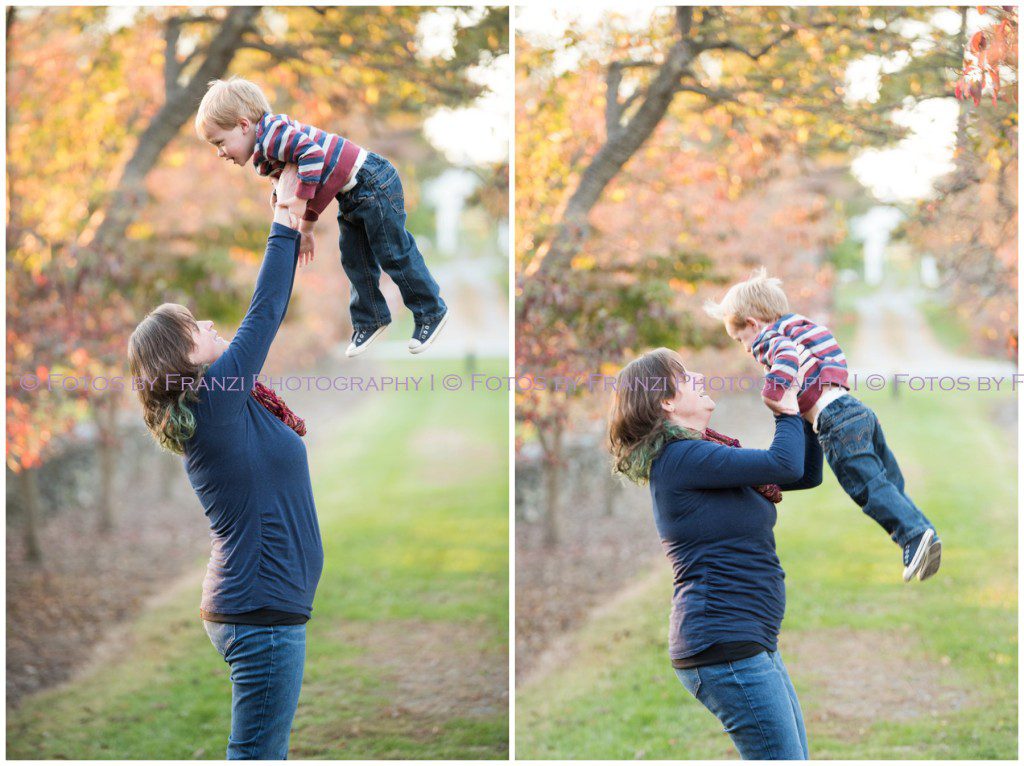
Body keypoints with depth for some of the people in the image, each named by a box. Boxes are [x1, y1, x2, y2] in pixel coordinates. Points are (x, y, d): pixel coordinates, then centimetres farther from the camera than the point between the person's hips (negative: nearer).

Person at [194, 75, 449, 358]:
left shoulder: (271, 134, -22)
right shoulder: (265, 157, 12)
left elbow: (312, 153, -35)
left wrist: (301, 199, -32)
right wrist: (306, 228, 15)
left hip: (373, 185, -11)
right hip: (352, 197, 11)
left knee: (395, 255, 2)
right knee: (355, 262, 17)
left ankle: (431, 313, 17)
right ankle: (370, 320, 31)